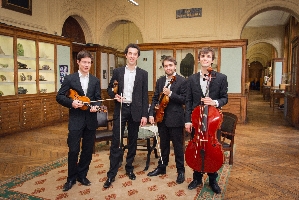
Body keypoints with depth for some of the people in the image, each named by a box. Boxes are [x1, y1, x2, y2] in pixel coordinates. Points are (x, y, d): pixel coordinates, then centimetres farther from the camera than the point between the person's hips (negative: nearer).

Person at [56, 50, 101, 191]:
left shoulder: (95, 80, 8)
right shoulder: (69, 78, -1)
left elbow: (98, 98, 7)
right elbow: (59, 97, -1)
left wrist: (96, 106, -14)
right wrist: (71, 102, -18)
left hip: (90, 120, 3)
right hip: (76, 120, -3)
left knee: (88, 150, 11)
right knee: (73, 150, 1)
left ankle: (82, 175, 29)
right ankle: (71, 178, 21)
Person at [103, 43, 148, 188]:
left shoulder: (143, 74, 4)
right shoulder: (117, 71, 6)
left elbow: (145, 95, 1)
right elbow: (110, 89, 11)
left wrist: (144, 115, -3)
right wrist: (115, 95, -11)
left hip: (135, 110, 0)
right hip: (120, 109, 0)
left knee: (132, 141, 11)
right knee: (116, 141, -1)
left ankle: (129, 168, 29)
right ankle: (112, 173, 9)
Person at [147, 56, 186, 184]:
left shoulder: (182, 81, -7)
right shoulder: (160, 81, 10)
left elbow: (184, 99, -12)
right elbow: (155, 98, 9)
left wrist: (170, 94, -22)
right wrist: (151, 114, -1)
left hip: (175, 119, -5)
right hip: (162, 118, 5)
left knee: (178, 146, 5)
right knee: (164, 144, 18)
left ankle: (181, 171, 20)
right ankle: (161, 167, 32)